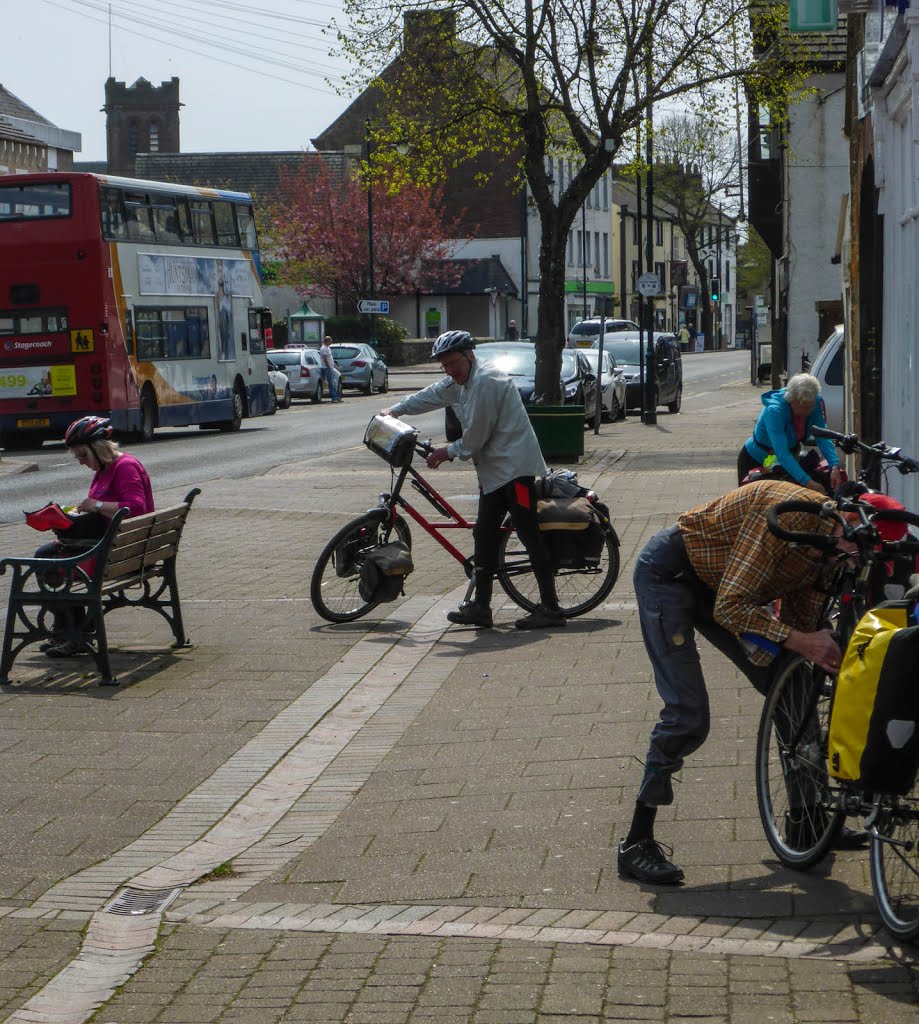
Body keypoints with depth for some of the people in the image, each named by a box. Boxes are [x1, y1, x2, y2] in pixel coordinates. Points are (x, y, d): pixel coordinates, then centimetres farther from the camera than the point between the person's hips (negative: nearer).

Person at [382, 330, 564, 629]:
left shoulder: (485, 381, -18)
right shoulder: (460, 382, 14)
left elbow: (475, 438, -16)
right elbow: (430, 396, 33)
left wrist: (449, 452, 0)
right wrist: (395, 410, 37)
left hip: (514, 467, -11)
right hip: (493, 470, 11)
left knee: (529, 535, -10)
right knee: (484, 536, 10)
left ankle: (550, 608, -9)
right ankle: (481, 607, 15)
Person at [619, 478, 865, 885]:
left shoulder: (828, 540, -6)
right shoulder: (789, 512, -33)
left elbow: (800, 618, -1)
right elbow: (730, 608, -33)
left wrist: (823, 653, -20)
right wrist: (799, 641, -40)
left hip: (716, 582, 9)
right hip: (668, 573, -9)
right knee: (687, 715, -16)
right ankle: (636, 844, -9)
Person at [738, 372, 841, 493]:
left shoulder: (815, 403, -20)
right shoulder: (774, 411, -38)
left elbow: (823, 437, -23)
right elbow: (782, 454, -44)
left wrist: (834, 466, -41)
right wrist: (807, 482, -53)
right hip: (755, 460, -5)